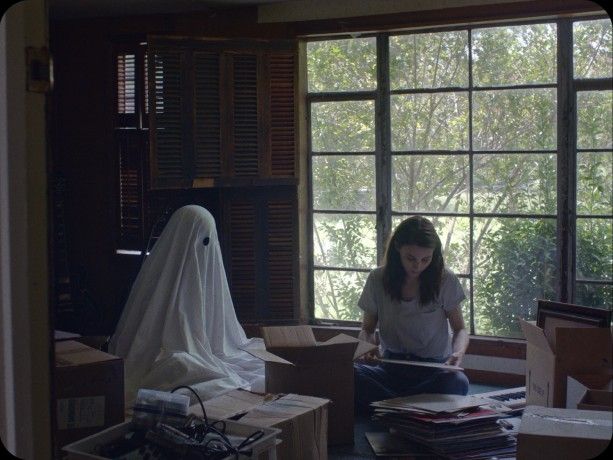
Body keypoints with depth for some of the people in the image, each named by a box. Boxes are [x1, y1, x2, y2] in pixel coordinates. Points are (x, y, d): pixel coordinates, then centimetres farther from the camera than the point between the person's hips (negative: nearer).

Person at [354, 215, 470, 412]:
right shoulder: (377, 280, 1)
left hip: (435, 370, -1)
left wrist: (457, 353, -18)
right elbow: (367, 329, 10)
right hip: (391, 369, 1)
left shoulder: (445, 280, -3)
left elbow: (460, 329, 6)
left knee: (457, 382, -37)